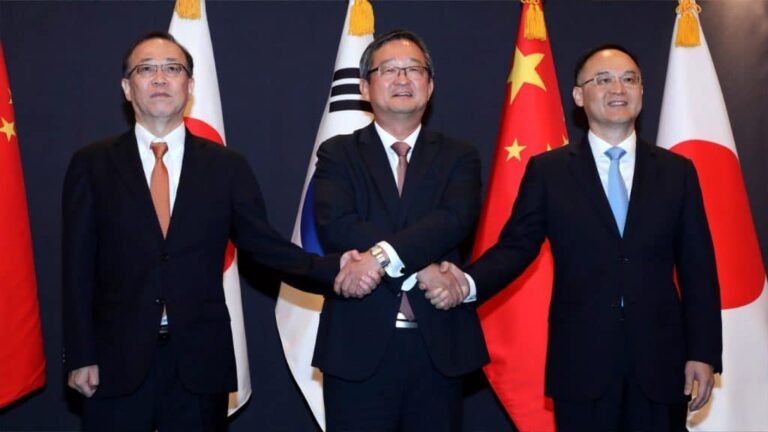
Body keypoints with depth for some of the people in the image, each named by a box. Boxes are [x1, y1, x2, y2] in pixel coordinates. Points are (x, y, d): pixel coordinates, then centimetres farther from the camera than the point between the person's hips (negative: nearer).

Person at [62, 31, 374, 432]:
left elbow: (265, 244, 2)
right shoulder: (91, 164, 2)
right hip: (116, 360, 0)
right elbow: (79, 265, 0)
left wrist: (333, 269, -13)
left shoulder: (227, 166, 4)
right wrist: (80, 355, -4)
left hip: (201, 362, 1)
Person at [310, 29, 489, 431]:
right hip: (358, 346, -1)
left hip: (439, 346, 2)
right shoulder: (338, 153, 5)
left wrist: (381, 255, -24)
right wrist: (420, 271, -17)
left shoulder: (458, 156, 8)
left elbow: (455, 220, -11)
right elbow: (335, 227, -12)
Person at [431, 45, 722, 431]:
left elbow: (698, 269, 6)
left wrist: (704, 353, 1)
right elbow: (515, 247, -2)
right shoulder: (547, 170, 2)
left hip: (660, 359, 2)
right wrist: (469, 283, -22)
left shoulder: (677, 171, 7)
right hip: (581, 361, -2)